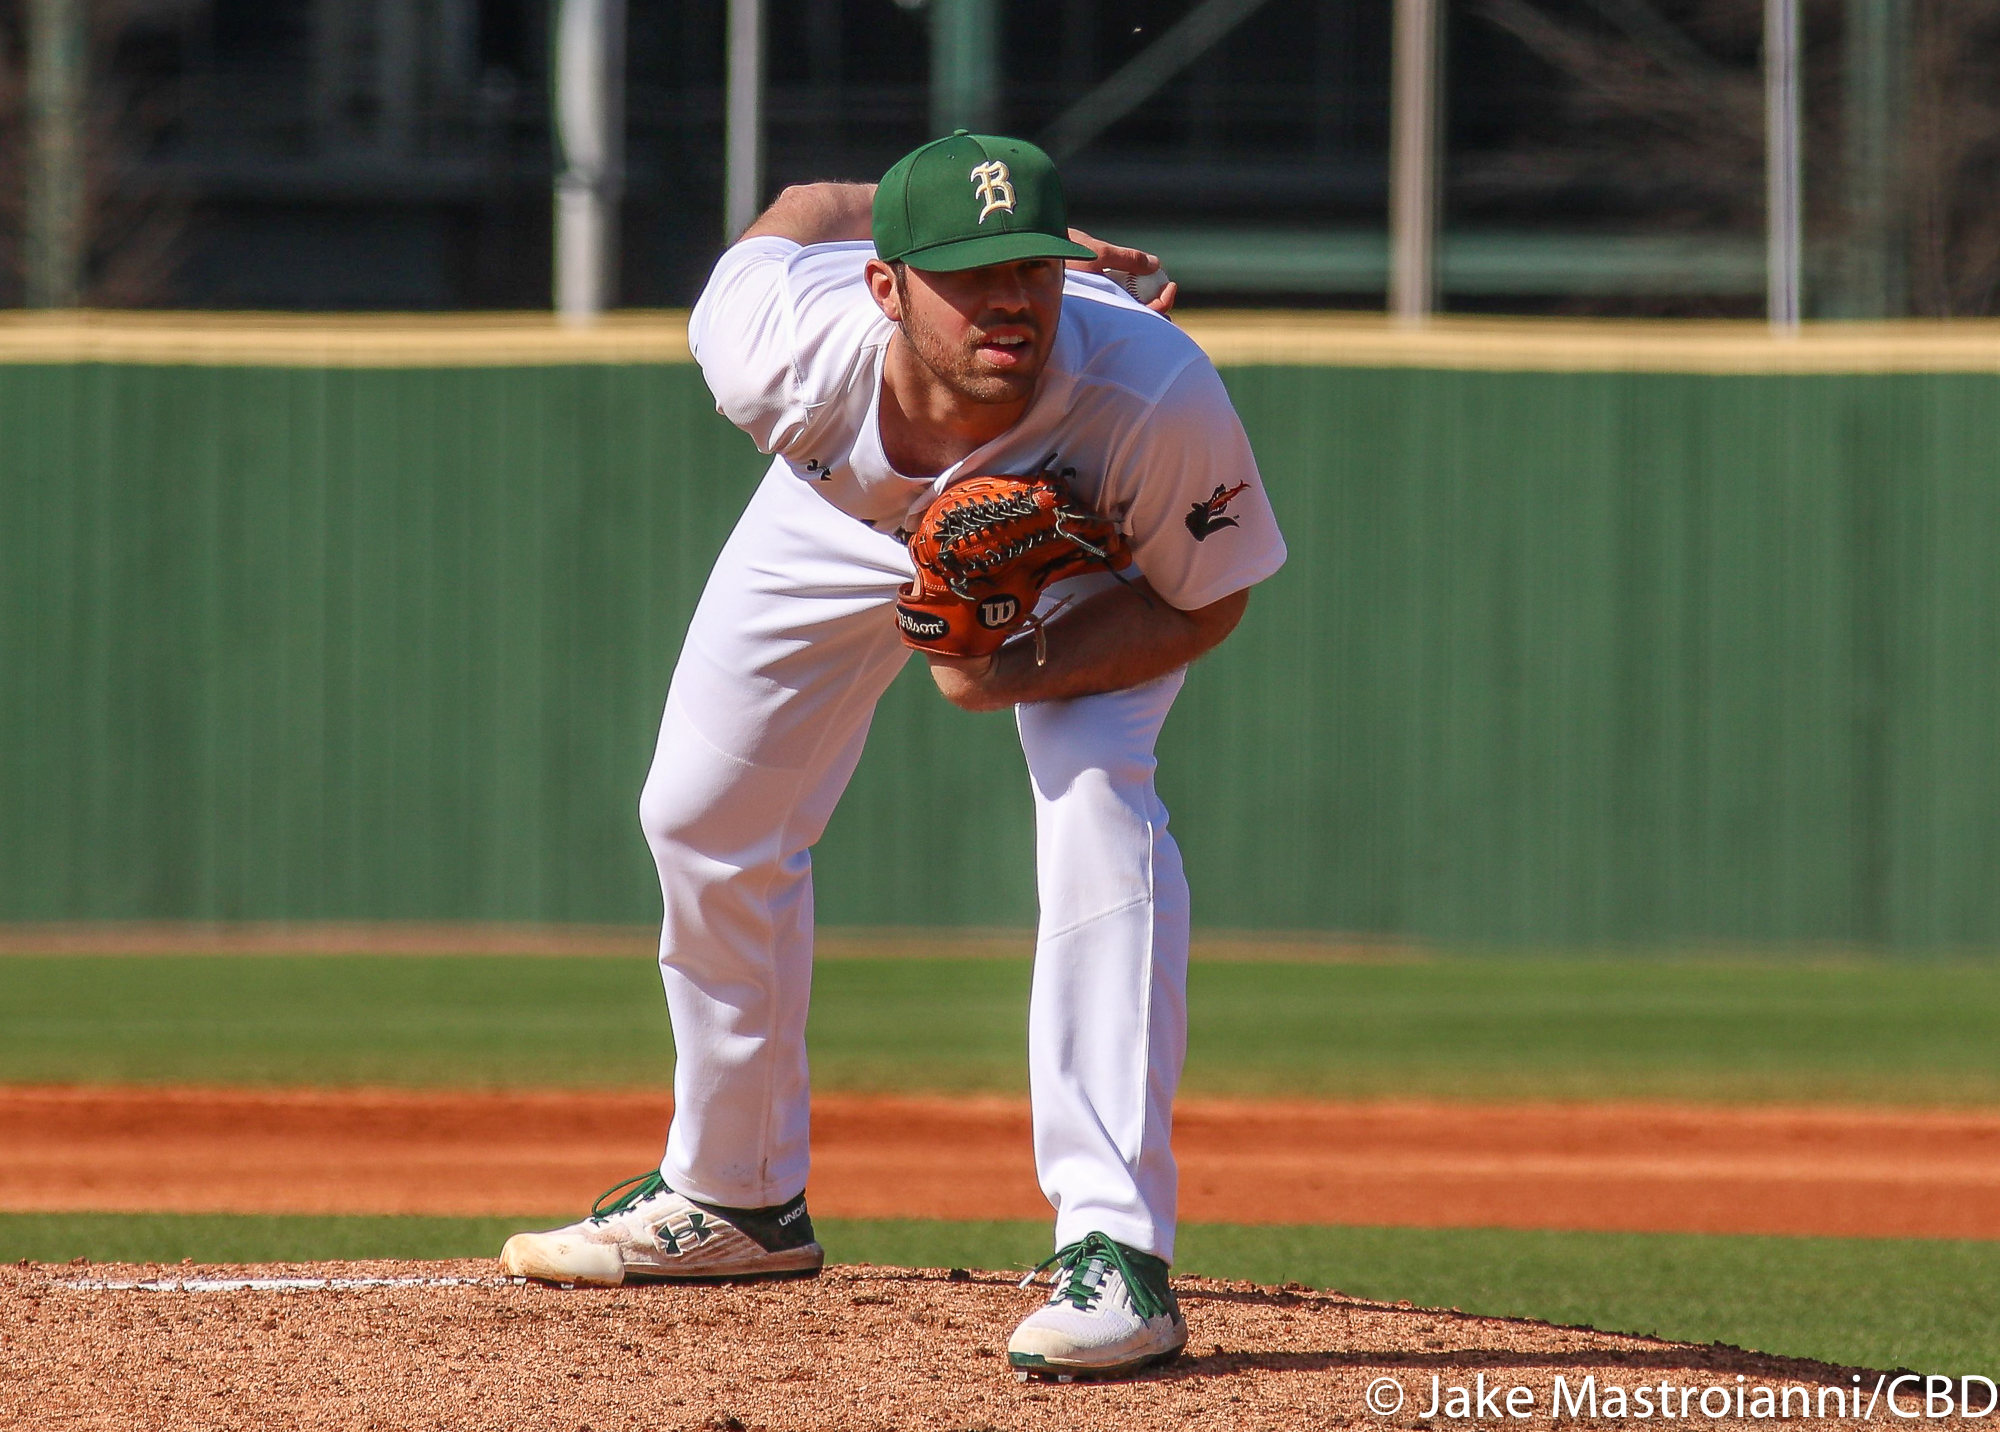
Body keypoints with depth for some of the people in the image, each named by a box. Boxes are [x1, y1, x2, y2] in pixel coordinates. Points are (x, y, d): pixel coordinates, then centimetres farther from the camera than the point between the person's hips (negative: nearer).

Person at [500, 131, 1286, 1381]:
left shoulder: (1155, 393, -45)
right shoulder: (780, 351, -40)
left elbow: (1205, 597, -26)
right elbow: (806, 210, -16)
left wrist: (1022, 673, -42)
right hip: (848, 511, 3)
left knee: (1097, 798, -28)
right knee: (703, 819, 8)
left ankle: (1118, 1247, -29)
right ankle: (739, 1197, 33)